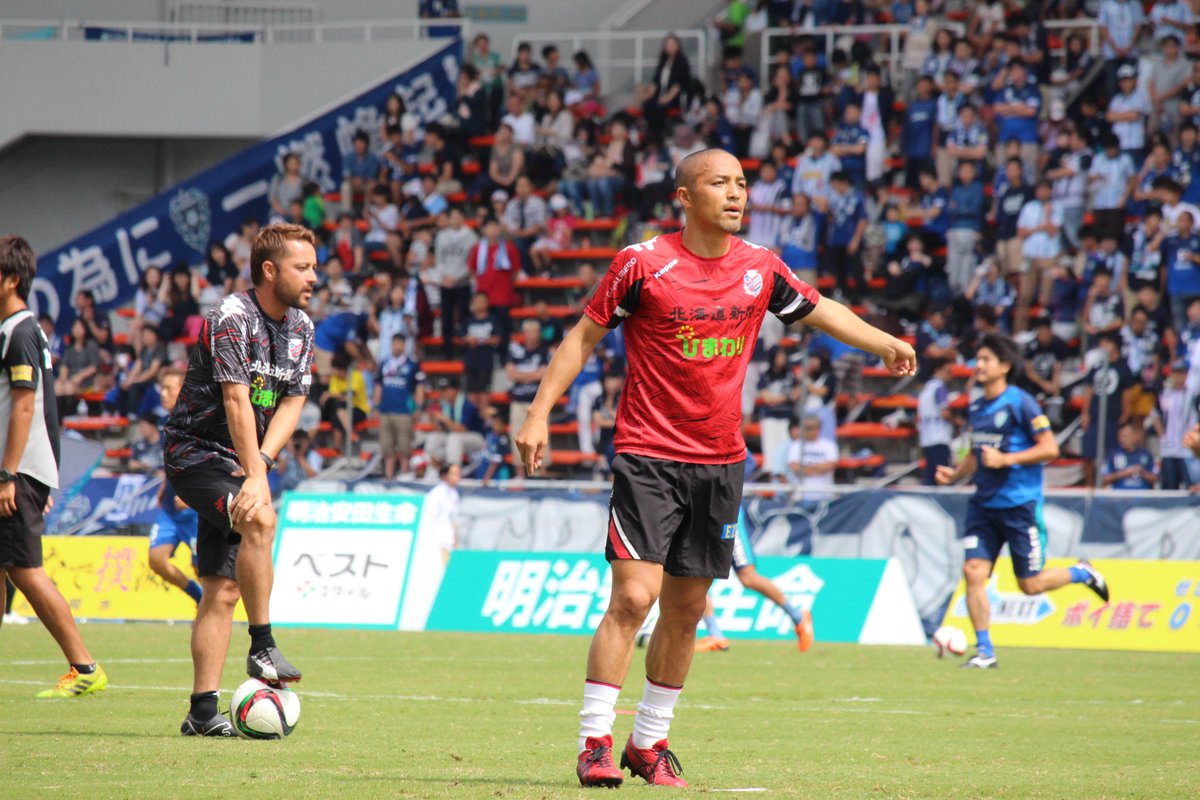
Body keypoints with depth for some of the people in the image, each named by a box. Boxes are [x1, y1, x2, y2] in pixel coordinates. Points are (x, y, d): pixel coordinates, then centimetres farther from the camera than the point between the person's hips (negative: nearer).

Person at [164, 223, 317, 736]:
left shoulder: (301, 328, 8)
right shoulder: (232, 320, -16)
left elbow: (291, 403, 5)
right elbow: (237, 402, -23)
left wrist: (261, 460, -12)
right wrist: (256, 477, -29)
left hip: (242, 462, 7)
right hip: (195, 456, -7)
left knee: (223, 588, 1)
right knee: (260, 518, -33)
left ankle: (203, 711, 1)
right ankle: (262, 648, -28)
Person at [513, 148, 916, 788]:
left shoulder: (760, 268, 5)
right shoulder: (643, 263, -8)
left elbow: (822, 311, 21)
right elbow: (584, 335, -1)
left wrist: (886, 344, 9)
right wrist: (539, 413, -6)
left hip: (720, 460, 5)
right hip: (648, 454, -5)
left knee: (686, 609, 8)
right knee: (634, 594, -15)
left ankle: (649, 742, 21)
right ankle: (594, 743, -10)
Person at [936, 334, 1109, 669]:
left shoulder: (1020, 403, -10)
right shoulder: (975, 408, 11)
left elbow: (1050, 448, -12)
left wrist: (1006, 459, -20)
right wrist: (954, 475, 7)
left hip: (1020, 503, -6)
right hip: (984, 503, 6)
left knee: (1031, 585, -2)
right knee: (973, 572, -8)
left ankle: (1082, 573, 27)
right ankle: (984, 651, -1)